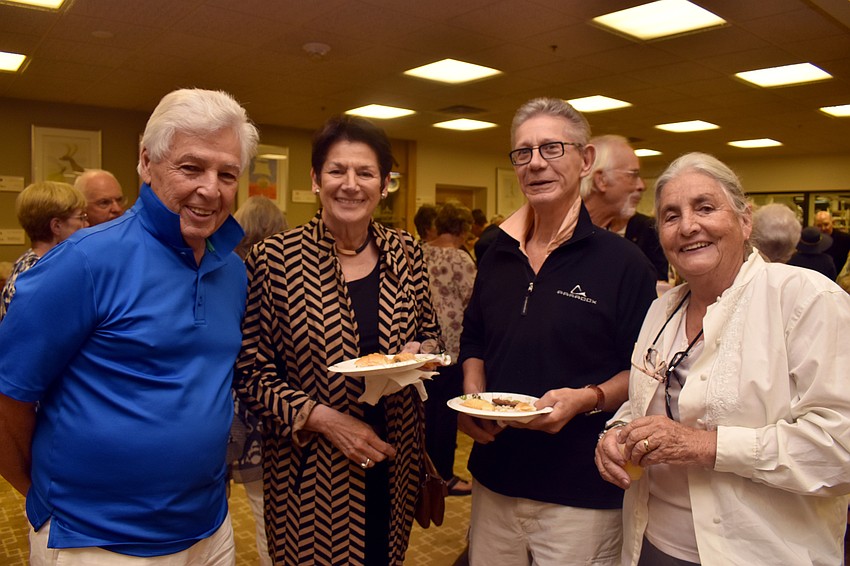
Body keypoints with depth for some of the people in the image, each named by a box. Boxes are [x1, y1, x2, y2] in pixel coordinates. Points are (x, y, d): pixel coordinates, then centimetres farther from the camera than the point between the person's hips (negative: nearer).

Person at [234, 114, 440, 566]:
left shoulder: (405, 253, -1)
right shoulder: (273, 259, -13)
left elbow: (429, 333, 10)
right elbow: (251, 373, -10)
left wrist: (420, 354, -11)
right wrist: (322, 418, -19)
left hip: (394, 462, 4)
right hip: (310, 468, -3)